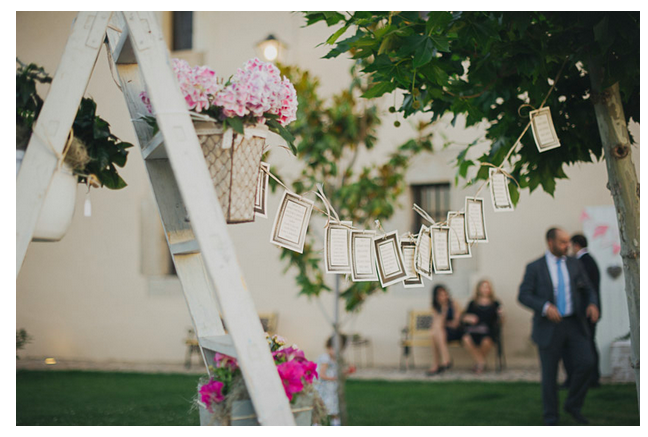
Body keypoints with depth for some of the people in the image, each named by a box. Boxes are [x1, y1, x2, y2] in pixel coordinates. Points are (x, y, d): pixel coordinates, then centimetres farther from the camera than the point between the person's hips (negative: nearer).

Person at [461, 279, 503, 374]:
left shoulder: (495, 304, 15)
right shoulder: (473, 303, 18)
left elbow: (498, 322, 10)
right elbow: (463, 317, 14)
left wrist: (500, 316, -11)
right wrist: (468, 318, -8)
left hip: (488, 331, -1)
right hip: (473, 330, 1)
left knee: (486, 341, -35)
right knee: (466, 339, -34)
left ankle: (478, 363, -6)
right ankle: (481, 362, -19)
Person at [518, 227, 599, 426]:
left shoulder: (574, 264, 8)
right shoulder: (535, 268, -2)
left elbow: (587, 290, 12)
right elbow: (523, 296, -8)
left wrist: (592, 305, -10)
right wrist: (545, 307, -24)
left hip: (574, 324, 3)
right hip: (549, 327, -3)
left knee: (586, 362, -13)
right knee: (549, 374, 3)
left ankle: (573, 405, 9)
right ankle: (550, 419, 18)